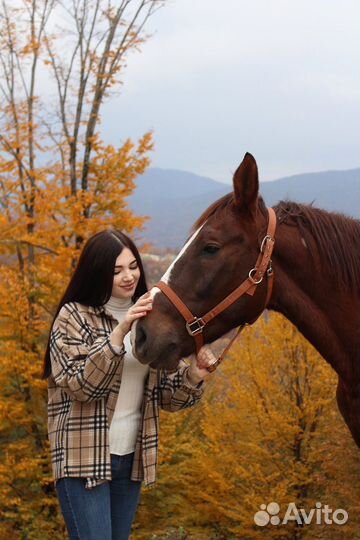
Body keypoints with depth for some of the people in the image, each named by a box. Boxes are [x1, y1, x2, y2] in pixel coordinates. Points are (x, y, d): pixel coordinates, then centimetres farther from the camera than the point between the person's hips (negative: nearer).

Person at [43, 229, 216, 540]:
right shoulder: (74, 315, -6)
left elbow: (166, 396, 8)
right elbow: (80, 384, -18)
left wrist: (194, 375, -13)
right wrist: (119, 333, -27)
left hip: (131, 456, 6)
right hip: (85, 457, -6)